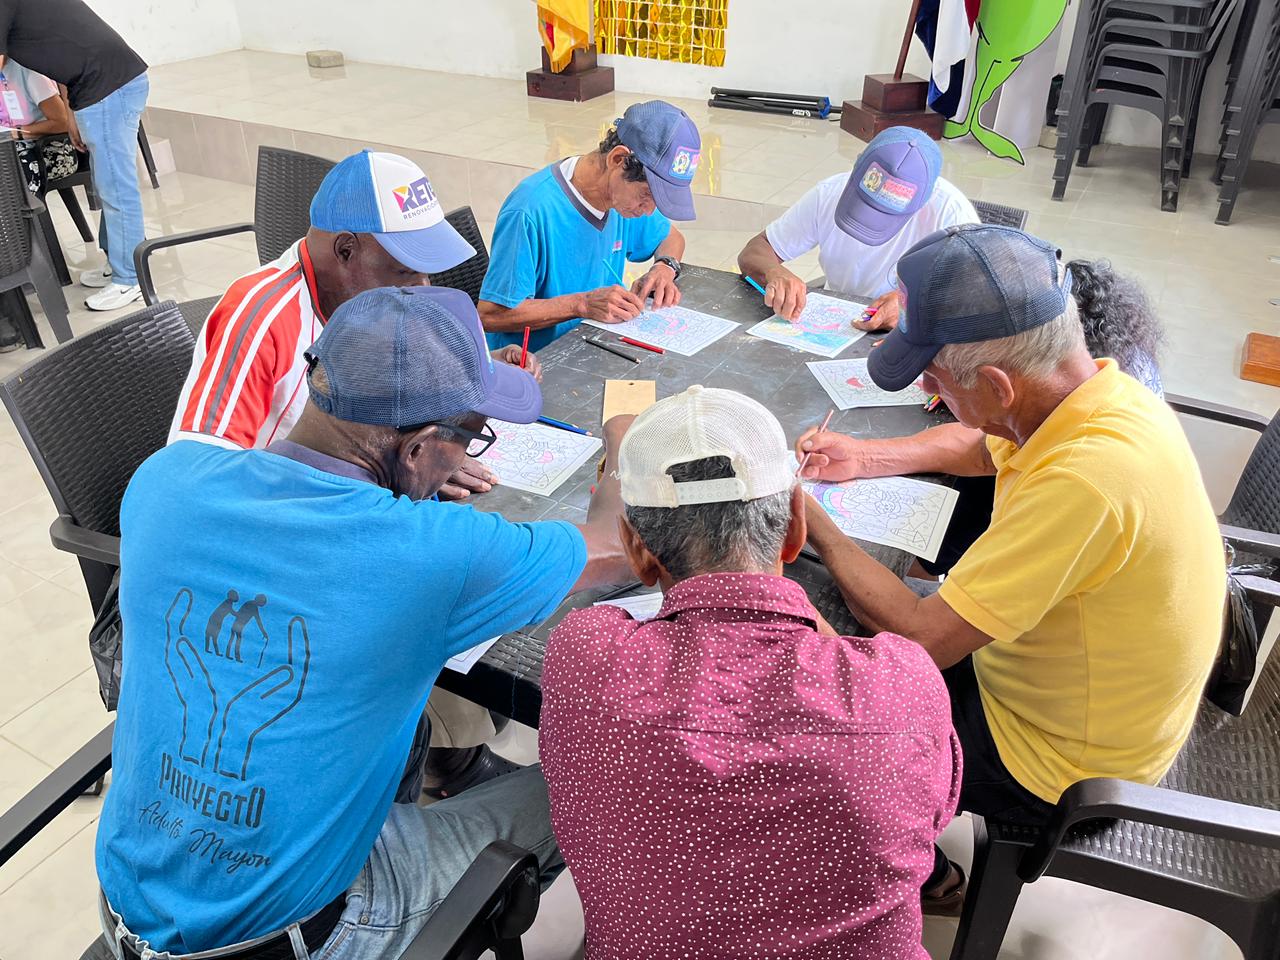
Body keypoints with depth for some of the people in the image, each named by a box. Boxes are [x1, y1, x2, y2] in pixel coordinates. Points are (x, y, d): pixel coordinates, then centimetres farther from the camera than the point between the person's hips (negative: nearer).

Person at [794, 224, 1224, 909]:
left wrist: (817, 528, -22)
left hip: (1059, 763, -8)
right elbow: (978, 447, 12)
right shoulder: (1100, 391, -10)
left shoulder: (1085, 480, -39)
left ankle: (924, 882, 32)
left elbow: (923, 638, -34)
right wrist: (863, 459, 0)